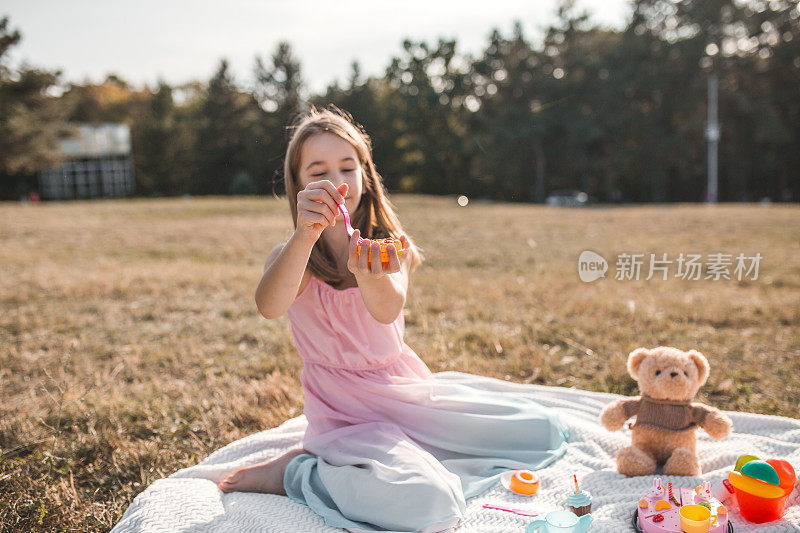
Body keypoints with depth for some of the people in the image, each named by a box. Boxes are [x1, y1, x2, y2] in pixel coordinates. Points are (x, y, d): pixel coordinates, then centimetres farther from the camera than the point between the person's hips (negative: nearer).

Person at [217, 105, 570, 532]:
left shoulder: (390, 246, -1)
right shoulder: (291, 256, -8)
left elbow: (388, 309, -25)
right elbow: (269, 306, -33)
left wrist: (369, 277, -48)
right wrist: (306, 235, -49)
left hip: (405, 388, 5)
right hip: (344, 411, -5)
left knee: (544, 430, 5)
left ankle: (412, 452, 11)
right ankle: (295, 472, -8)